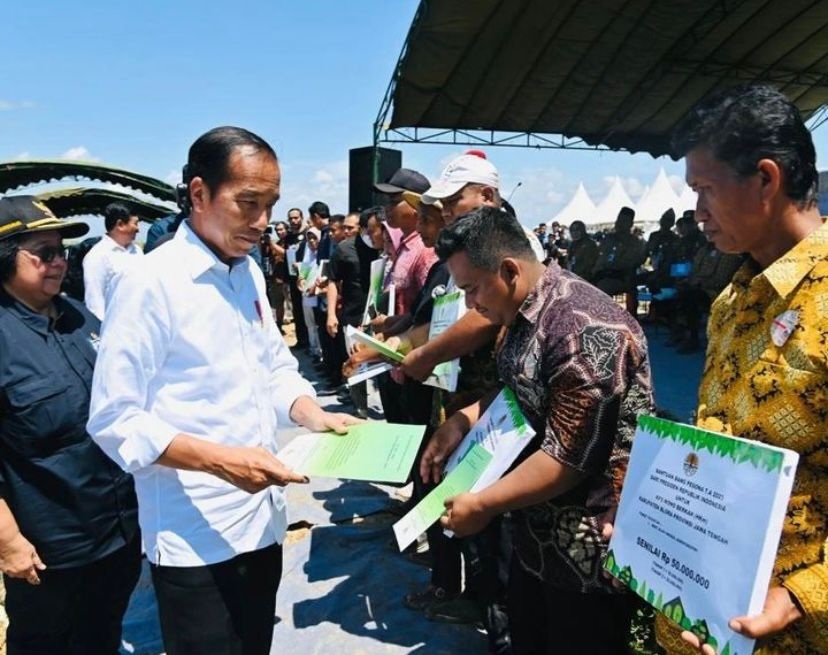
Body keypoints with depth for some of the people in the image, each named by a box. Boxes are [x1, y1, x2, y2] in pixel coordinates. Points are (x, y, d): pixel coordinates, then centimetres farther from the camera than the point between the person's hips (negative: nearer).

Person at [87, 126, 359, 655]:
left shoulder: (249, 272, 8)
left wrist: (312, 414, -5)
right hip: (196, 540, -7)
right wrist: (218, 459, -26)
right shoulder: (152, 282, -17)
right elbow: (115, 420, -17)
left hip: (261, 521, 7)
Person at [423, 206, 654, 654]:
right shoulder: (524, 312, 3)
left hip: (587, 548, -9)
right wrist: (463, 421, 2)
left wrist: (483, 505, -19)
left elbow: (569, 459, -28)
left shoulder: (584, 331, -29)